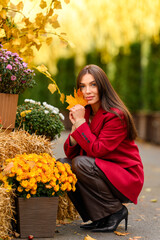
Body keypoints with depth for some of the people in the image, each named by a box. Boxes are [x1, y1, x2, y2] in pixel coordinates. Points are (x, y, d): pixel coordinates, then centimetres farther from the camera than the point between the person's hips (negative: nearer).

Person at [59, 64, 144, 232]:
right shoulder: (85, 112, 5)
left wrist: (81, 122, -19)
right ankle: (98, 217, 0)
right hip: (102, 173, 8)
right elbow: (70, 153, 2)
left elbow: (97, 150, -25)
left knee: (80, 164, -27)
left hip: (126, 178, -8)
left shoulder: (116, 116, -18)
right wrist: (75, 126, -15)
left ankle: (116, 211, -9)